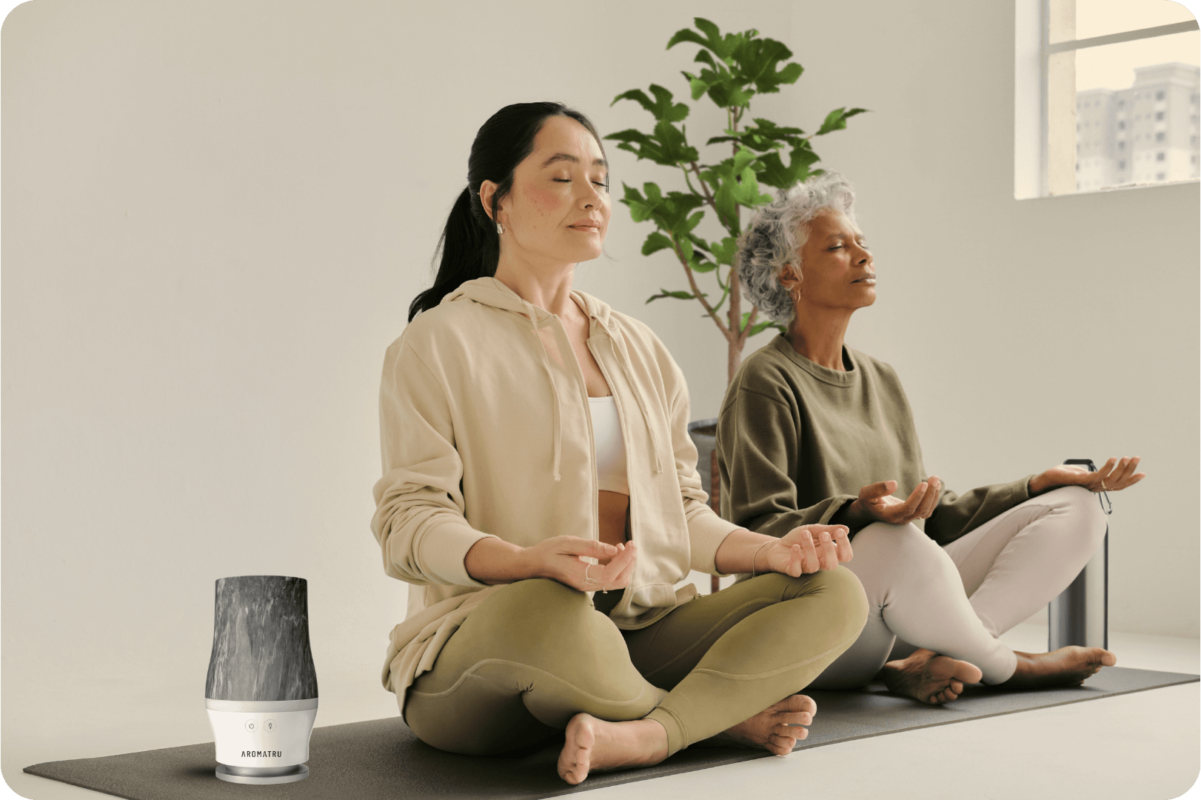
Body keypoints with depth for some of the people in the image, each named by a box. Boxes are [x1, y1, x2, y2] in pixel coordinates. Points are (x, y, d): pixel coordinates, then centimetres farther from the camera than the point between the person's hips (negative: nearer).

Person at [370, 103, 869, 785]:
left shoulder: (637, 347, 20)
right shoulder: (440, 342, 0)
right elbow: (409, 524, -9)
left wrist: (772, 550, -3)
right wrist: (532, 561, -29)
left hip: (642, 635, 6)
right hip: (479, 646, -5)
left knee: (835, 594, -13)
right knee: (546, 609, -41)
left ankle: (641, 735, -33)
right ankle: (726, 715, -12)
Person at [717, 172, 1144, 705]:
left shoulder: (880, 381, 20)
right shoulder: (766, 383, -5)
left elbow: (934, 515, 21)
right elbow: (761, 531, -15)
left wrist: (1041, 485, 12)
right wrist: (859, 512, -32)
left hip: (903, 603, 8)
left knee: (1075, 509, -2)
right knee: (892, 544, -41)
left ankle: (924, 663, -21)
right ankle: (1006, 667, -10)